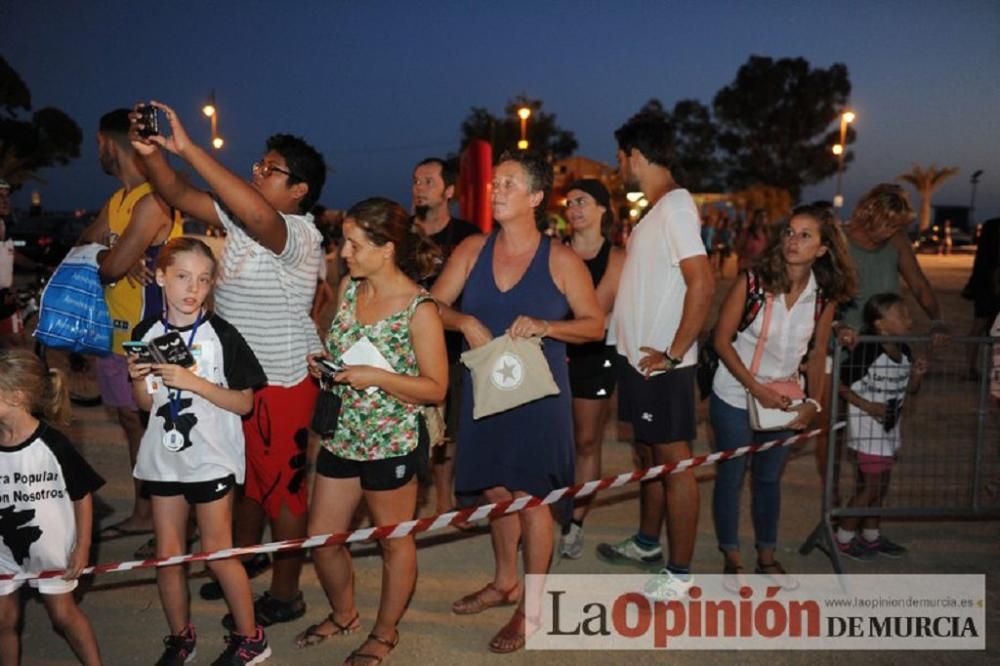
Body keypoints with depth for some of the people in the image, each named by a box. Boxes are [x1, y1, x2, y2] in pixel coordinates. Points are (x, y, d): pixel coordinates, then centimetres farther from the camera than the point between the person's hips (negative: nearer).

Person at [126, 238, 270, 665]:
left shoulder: (221, 335, -12)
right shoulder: (146, 334, 1)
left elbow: (244, 403, -11)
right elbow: (146, 404, 9)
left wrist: (194, 382, -22)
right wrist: (138, 380, -11)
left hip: (211, 458, -4)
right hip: (163, 457, 4)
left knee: (216, 553, 4)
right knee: (167, 554, 12)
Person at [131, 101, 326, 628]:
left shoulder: (299, 233, -21)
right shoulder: (241, 216, 6)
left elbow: (257, 214, -41)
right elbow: (178, 194, 3)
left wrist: (187, 148, -40)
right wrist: (151, 152, -16)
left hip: (283, 382, -9)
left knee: (282, 487, 5)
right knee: (246, 478, 23)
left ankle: (284, 595, 21)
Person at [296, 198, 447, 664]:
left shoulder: (418, 310, -18)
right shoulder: (348, 288, 1)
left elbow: (436, 387, -15)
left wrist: (377, 377, -24)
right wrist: (323, 365, -5)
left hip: (392, 445, -6)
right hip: (342, 437, 7)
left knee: (394, 541, 14)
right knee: (321, 538, 15)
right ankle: (343, 615, 43)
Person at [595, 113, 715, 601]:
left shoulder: (675, 207, -16)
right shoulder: (657, 209, 14)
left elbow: (702, 284, -25)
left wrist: (674, 353, -22)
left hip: (661, 364, -10)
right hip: (639, 356, 10)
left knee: (673, 461, -1)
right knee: (648, 455, 20)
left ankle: (679, 572, 9)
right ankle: (647, 544, 36)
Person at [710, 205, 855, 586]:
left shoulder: (824, 296, -9)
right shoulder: (752, 282, -19)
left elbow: (817, 353, 4)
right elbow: (722, 340, -15)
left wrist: (813, 402, -3)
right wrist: (757, 388, -19)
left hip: (783, 398, 3)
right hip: (735, 397, -3)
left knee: (769, 478, 17)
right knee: (731, 476, 8)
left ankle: (767, 556, 34)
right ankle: (731, 557, 26)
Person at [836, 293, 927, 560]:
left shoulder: (904, 351, 2)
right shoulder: (867, 351, -21)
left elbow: (910, 389, 14)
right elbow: (840, 384, -19)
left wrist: (917, 373, -6)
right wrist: (868, 406, -20)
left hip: (890, 428, 8)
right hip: (868, 430, -8)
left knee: (880, 485, 17)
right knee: (870, 486, -1)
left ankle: (871, 535, 33)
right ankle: (844, 538, 14)